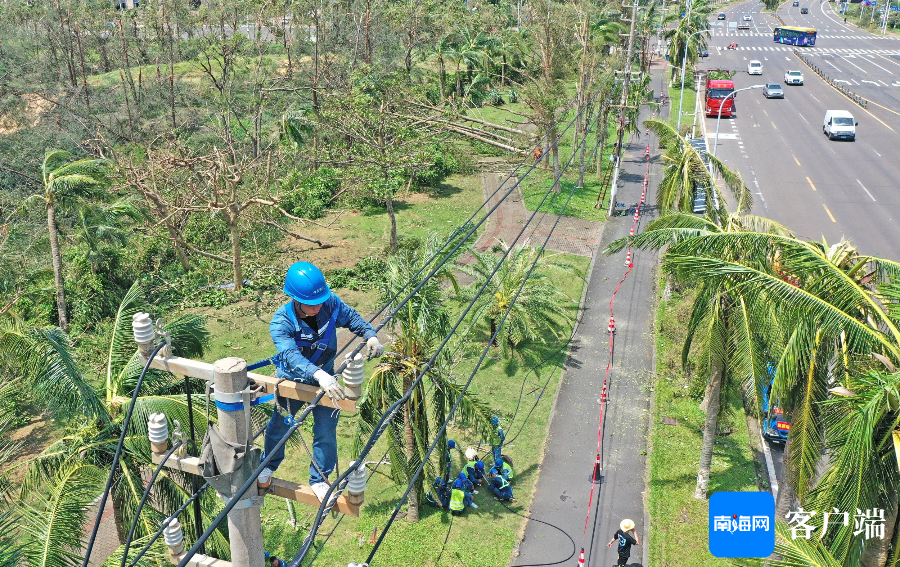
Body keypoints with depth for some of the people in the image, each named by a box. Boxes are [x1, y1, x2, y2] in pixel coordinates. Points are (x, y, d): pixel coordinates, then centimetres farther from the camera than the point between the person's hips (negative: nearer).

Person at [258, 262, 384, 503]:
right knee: (279, 426, 21)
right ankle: (269, 465, 52)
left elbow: (352, 318, -4)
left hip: (325, 377, 2)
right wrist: (319, 375, -65)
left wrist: (370, 336, -23)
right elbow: (291, 356, -49)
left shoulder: (330, 304, -24)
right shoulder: (281, 322, -34)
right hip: (292, 380, -1)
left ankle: (319, 479, 29)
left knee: (326, 431, 4)